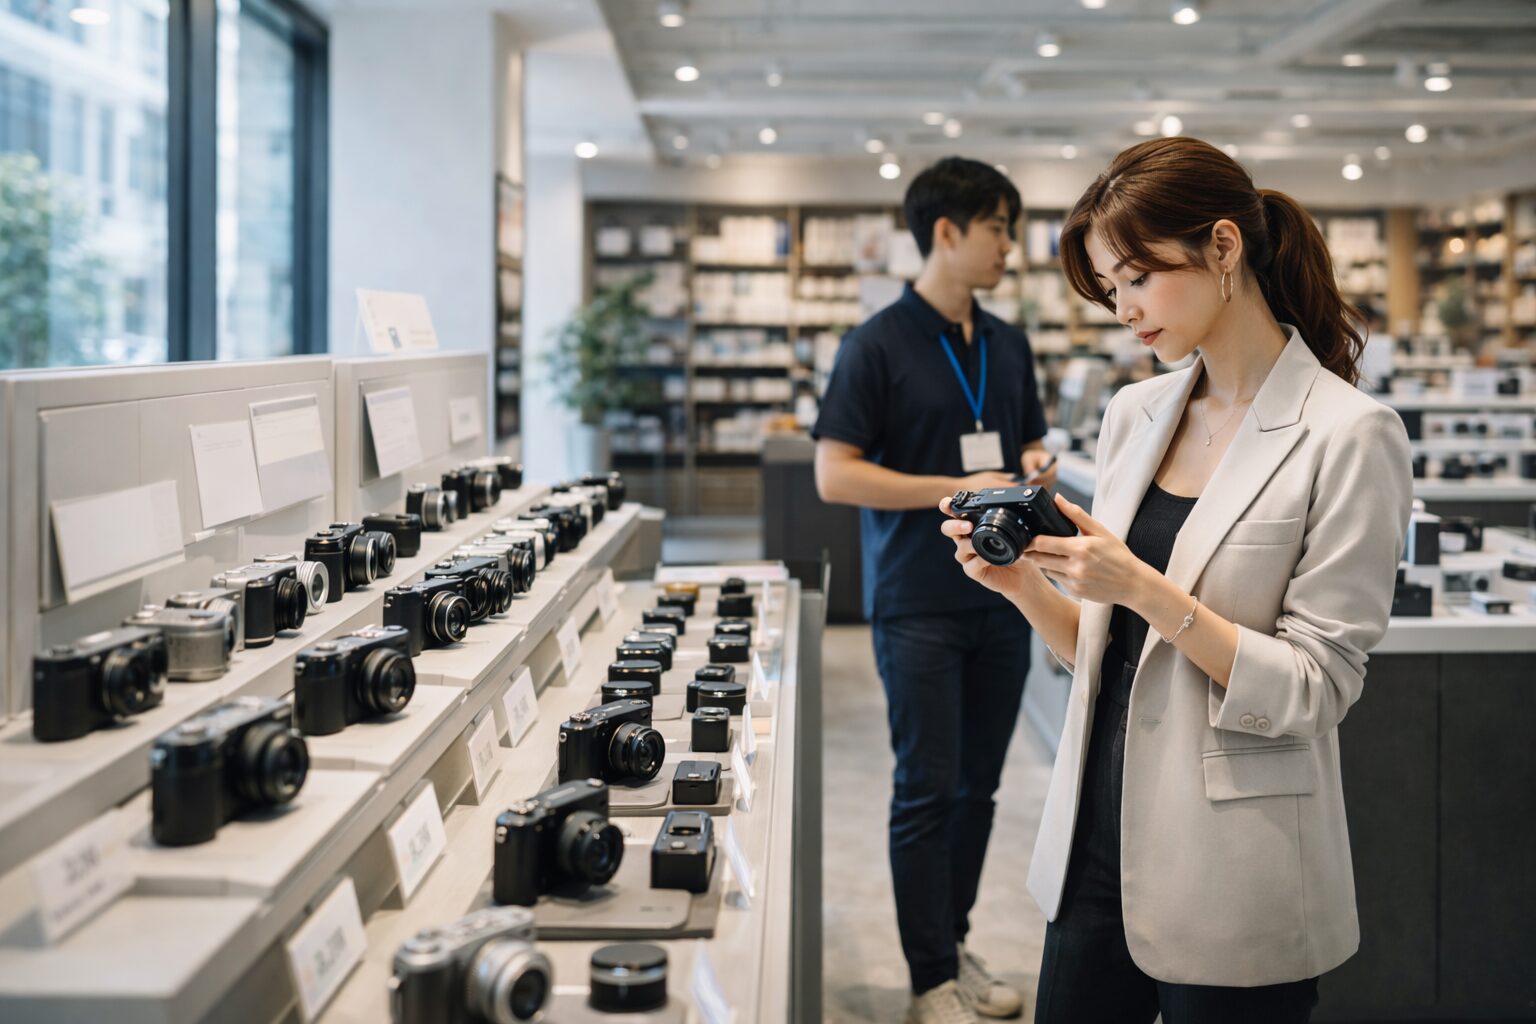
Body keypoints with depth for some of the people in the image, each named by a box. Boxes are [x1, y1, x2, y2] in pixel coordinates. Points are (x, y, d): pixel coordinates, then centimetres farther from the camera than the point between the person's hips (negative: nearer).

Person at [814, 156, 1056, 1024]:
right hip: (920, 603, -6)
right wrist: (956, 489, -17)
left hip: (1002, 593, 6)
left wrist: (1036, 466, -2)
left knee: (977, 786, 12)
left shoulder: (1008, 345, 11)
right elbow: (835, 474, -12)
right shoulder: (879, 343, -8)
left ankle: (955, 944, 27)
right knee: (928, 789, -1)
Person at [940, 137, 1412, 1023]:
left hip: (1231, 878, -5)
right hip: (1098, 842, 6)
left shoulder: (1348, 436, -12)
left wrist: (1145, 590, -22)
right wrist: (1024, 584, -6)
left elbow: (1315, 688, -14)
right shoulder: (1136, 416, 7)